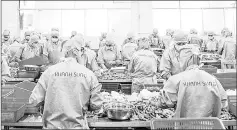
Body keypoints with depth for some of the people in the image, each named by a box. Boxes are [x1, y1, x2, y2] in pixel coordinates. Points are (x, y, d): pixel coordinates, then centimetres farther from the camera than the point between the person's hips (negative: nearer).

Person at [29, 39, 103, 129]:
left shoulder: (50, 71, -8)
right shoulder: (88, 74, -8)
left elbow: (34, 101, -5)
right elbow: (96, 106, -6)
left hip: (53, 125, 1)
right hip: (78, 125, 0)